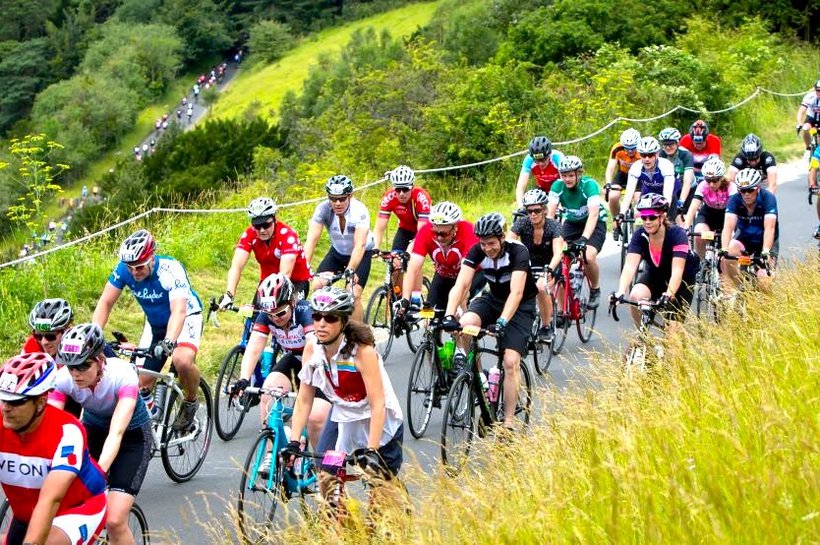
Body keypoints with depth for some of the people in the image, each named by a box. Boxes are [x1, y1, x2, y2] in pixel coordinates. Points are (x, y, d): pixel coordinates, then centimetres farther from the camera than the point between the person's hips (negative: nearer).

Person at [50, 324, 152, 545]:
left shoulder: (123, 375, -33)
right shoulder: (63, 378, -24)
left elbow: (116, 433, -42)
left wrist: (98, 473, -57)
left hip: (132, 435, -4)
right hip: (93, 430, 4)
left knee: (114, 521, -17)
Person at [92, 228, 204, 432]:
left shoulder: (171, 269, -33)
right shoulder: (124, 269, -20)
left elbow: (179, 311, -44)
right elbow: (105, 303, -18)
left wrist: (168, 342, -60)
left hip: (186, 317, -5)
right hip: (155, 323, 5)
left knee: (182, 361, -33)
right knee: (141, 382, -4)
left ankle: (190, 403, -5)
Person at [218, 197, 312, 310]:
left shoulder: (287, 234, -28)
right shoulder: (249, 235, -18)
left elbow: (285, 273, -36)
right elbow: (236, 267, -26)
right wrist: (228, 295, -40)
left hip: (297, 281, -4)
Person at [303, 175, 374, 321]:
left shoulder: (359, 210, -32)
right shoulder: (323, 209, -24)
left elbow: (360, 245, -41)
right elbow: (311, 240, -30)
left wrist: (350, 270, -55)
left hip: (360, 254, -3)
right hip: (337, 252, 4)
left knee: (354, 295, -19)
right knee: (317, 286, -14)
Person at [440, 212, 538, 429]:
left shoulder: (518, 252, -29)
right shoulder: (477, 252, -18)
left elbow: (516, 292, -39)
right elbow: (461, 285, -27)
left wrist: (502, 322, -53)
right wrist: (449, 316, -43)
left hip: (521, 306, -4)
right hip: (493, 299, 4)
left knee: (511, 362, -17)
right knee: (465, 324, -32)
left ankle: (509, 422, -10)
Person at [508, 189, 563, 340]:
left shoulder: (553, 226, -22)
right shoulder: (521, 224, -17)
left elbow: (557, 253, -35)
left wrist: (549, 269, -54)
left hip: (549, 265, -3)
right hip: (529, 264, 3)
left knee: (541, 287, -32)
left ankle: (546, 326, -11)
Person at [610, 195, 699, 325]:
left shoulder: (677, 234, -30)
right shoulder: (639, 235, -22)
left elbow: (677, 270, -40)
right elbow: (630, 266, -32)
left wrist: (668, 296, -55)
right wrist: (620, 292, -49)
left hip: (681, 279, -2)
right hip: (654, 274, 3)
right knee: (635, 297, -27)